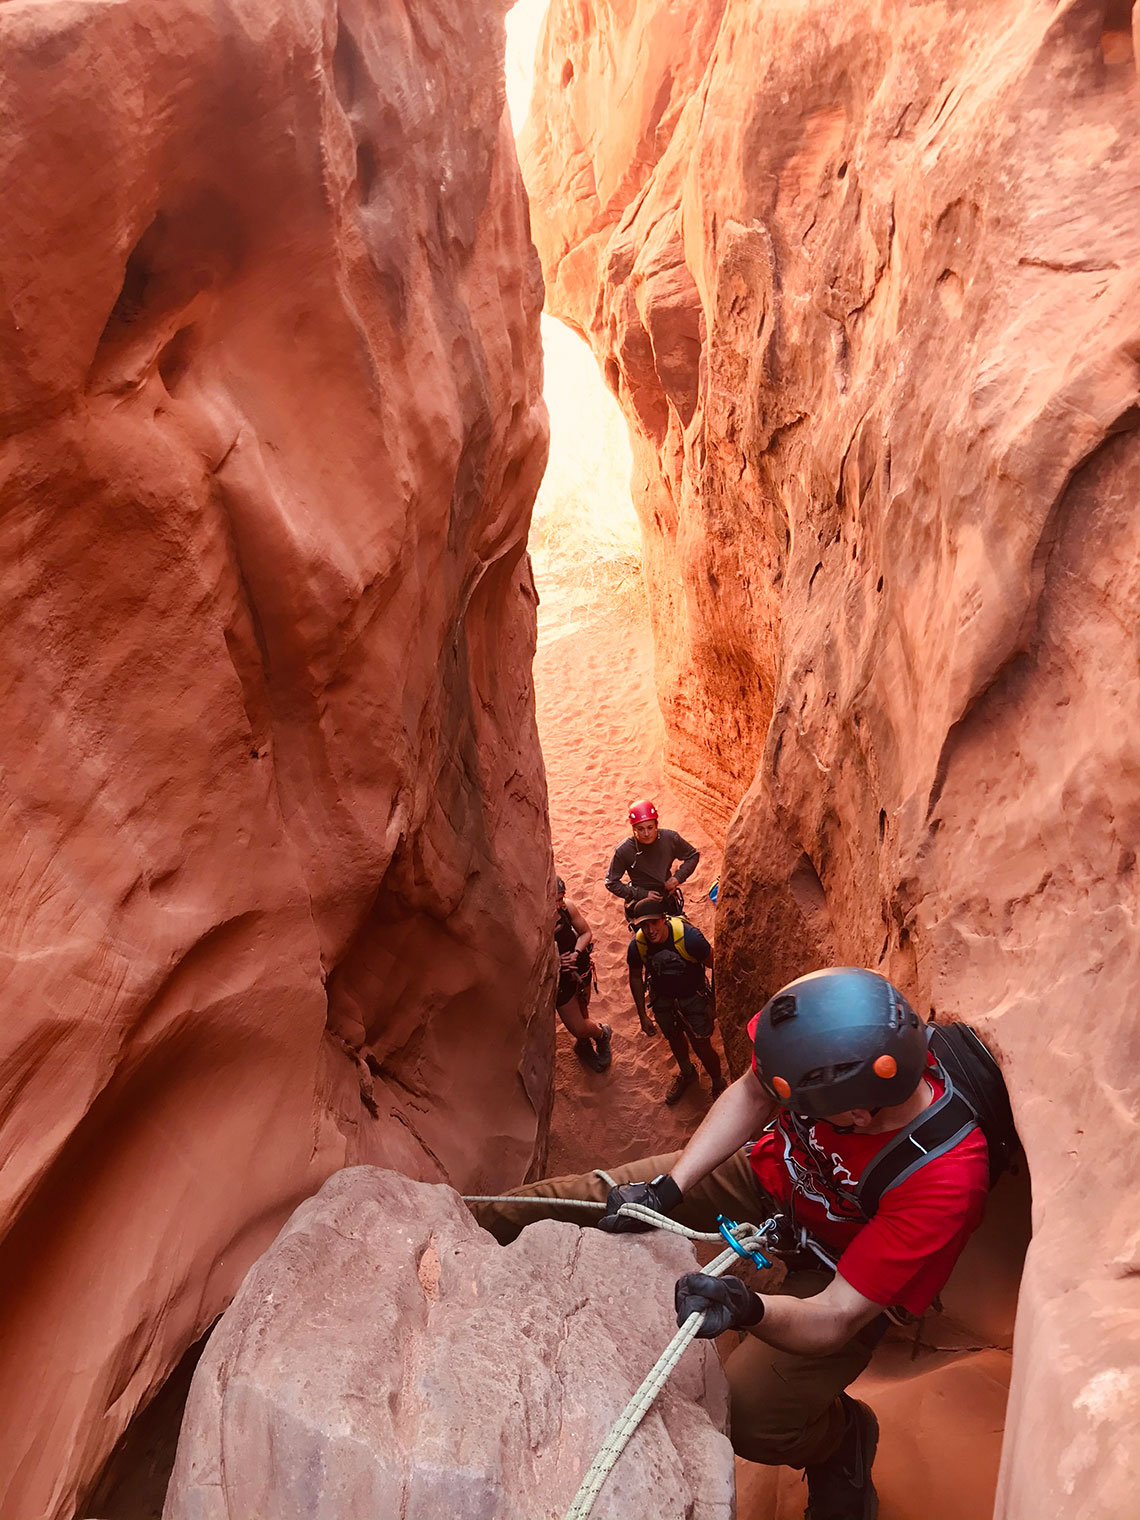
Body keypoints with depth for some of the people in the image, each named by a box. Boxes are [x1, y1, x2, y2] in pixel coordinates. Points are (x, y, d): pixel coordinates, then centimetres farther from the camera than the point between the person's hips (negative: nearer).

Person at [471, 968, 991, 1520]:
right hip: (773, 1178, 4)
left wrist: (748, 1310, -51)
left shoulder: (944, 1183, -39)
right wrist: (667, 1188, -17)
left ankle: (840, 1438, 14)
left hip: (844, 1273, -3)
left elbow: (834, 1319, -31)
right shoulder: (836, 1036, -32)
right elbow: (751, 1094, -11)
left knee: (749, 1419, -21)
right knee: (586, 1198, -3)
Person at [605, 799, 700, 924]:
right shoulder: (623, 850, -20)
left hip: (668, 902, 3)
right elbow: (611, 883, -11)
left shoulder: (670, 838, -14)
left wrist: (679, 877, -12)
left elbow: (693, 855, 4)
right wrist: (642, 894, -18)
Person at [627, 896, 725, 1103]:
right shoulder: (637, 945, -23)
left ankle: (718, 1084, 35)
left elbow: (713, 962, -17)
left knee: (702, 1047, 3)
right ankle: (686, 1073, 57)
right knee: (674, 1038, 25)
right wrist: (642, 1015, 1)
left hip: (693, 997, -3)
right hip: (662, 999, 3)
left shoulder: (689, 937, -34)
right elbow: (636, 977, -4)